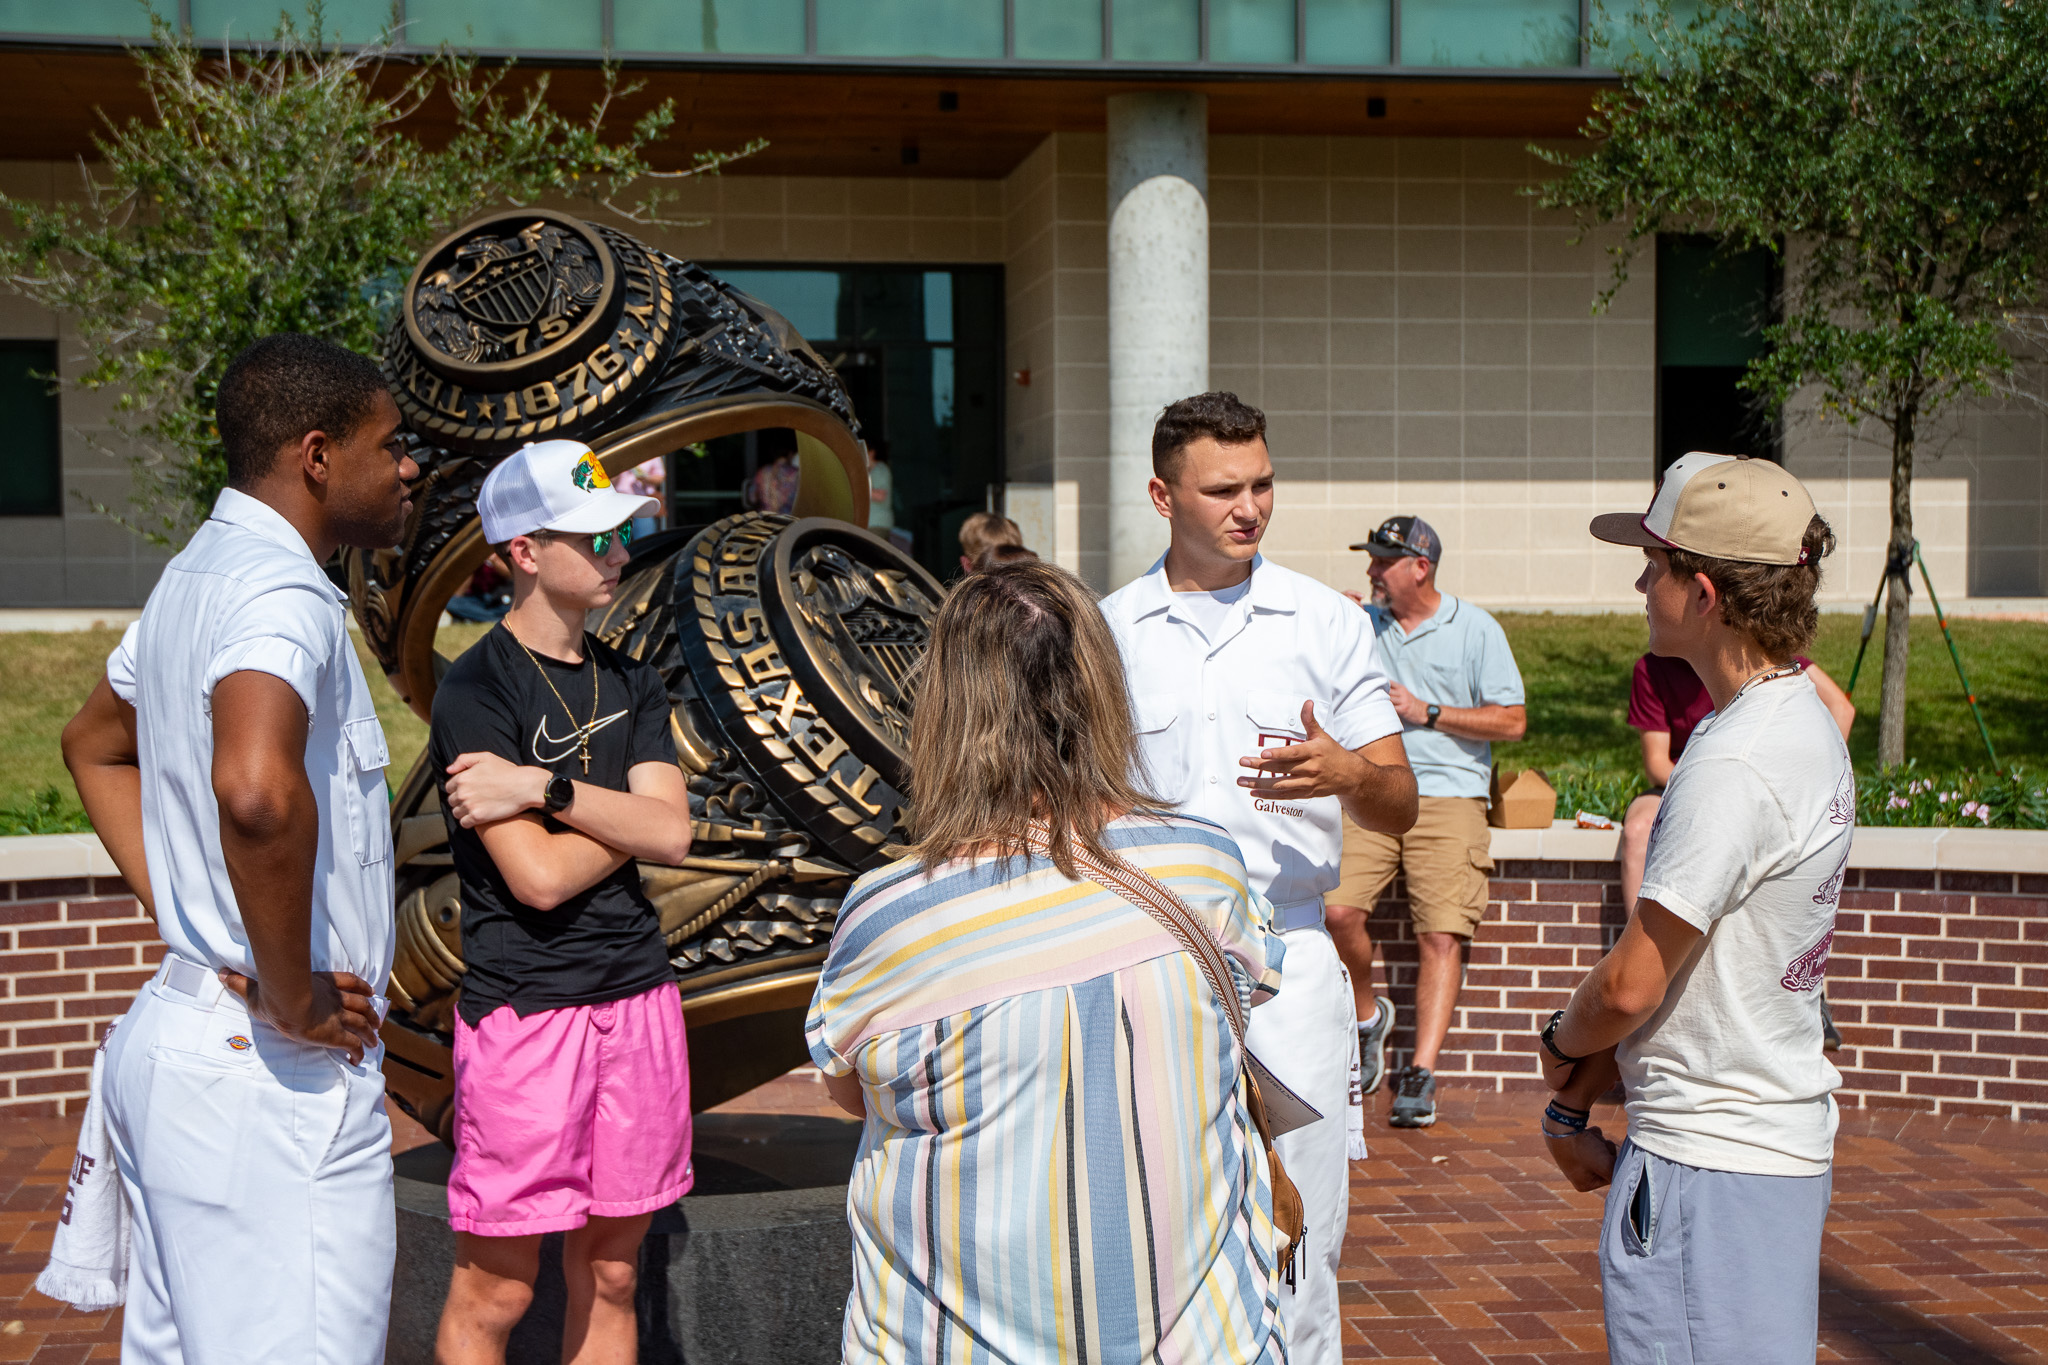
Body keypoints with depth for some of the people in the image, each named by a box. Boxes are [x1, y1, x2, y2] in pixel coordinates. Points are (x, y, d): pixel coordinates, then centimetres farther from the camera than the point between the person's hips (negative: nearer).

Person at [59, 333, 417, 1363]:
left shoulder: (196, 574, 12)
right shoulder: (280, 593, -19)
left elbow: (96, 745, 30)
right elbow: (258, 790, -39)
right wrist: (293, 997, -24)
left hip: (176, 1034, 10)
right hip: (276, 1079, -10)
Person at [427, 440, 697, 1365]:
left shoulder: (630, 683, 11)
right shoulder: (475, 690, -9)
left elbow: (670, 836, -3)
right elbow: (539, 877, -16)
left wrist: (547, 788, -13)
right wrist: (629, 813, -2)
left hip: (640, 995, 6)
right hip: (525, 1003, -6)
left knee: (609, 1276, 14)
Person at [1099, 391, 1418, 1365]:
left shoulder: (1328, 623, 3)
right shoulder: (1109, 631, 6)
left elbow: (1400, 807, 1)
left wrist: (1348, 773, -20)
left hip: (1287, 962, -1)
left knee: (1295, 1236, 1)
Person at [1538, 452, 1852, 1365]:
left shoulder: (1735, 764, -23)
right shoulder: (1806, 726, 8)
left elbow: (1629, 987, -20)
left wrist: (1562, 1043, 2)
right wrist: (1575, 1102, 11)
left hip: (1708, 1165, -10)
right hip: (1783, 1141, 10)